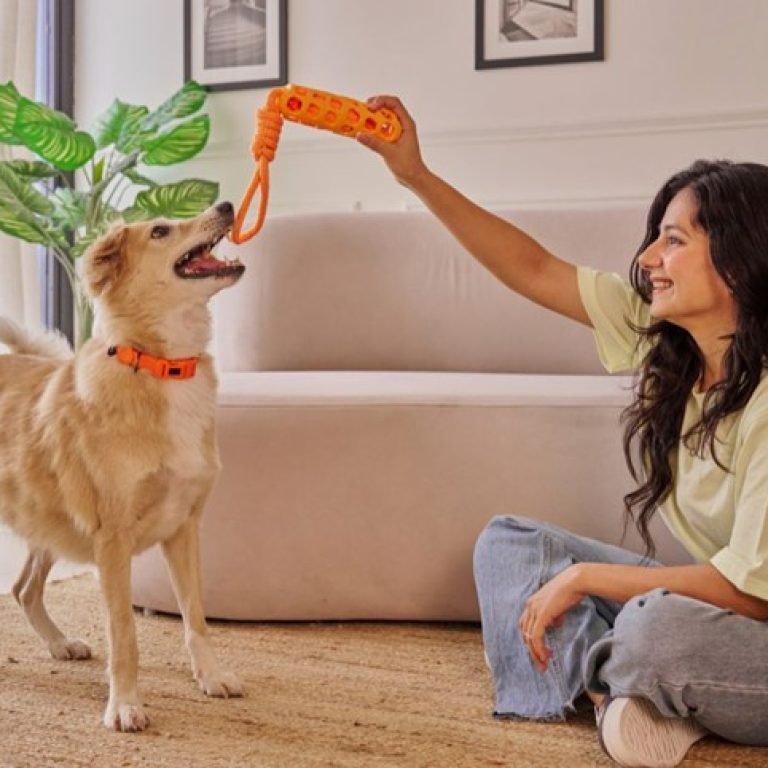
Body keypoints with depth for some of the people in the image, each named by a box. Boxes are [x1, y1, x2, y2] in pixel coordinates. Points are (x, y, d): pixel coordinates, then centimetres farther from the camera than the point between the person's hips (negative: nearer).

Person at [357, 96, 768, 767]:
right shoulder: (661, 332, -6)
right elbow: (534, 270, -1)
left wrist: (582, 578, -18)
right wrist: (416, 174, -6)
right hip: (707, 606, 8)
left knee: (657, 630, -39)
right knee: (505, 541, 4)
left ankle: (604, 681, -5)